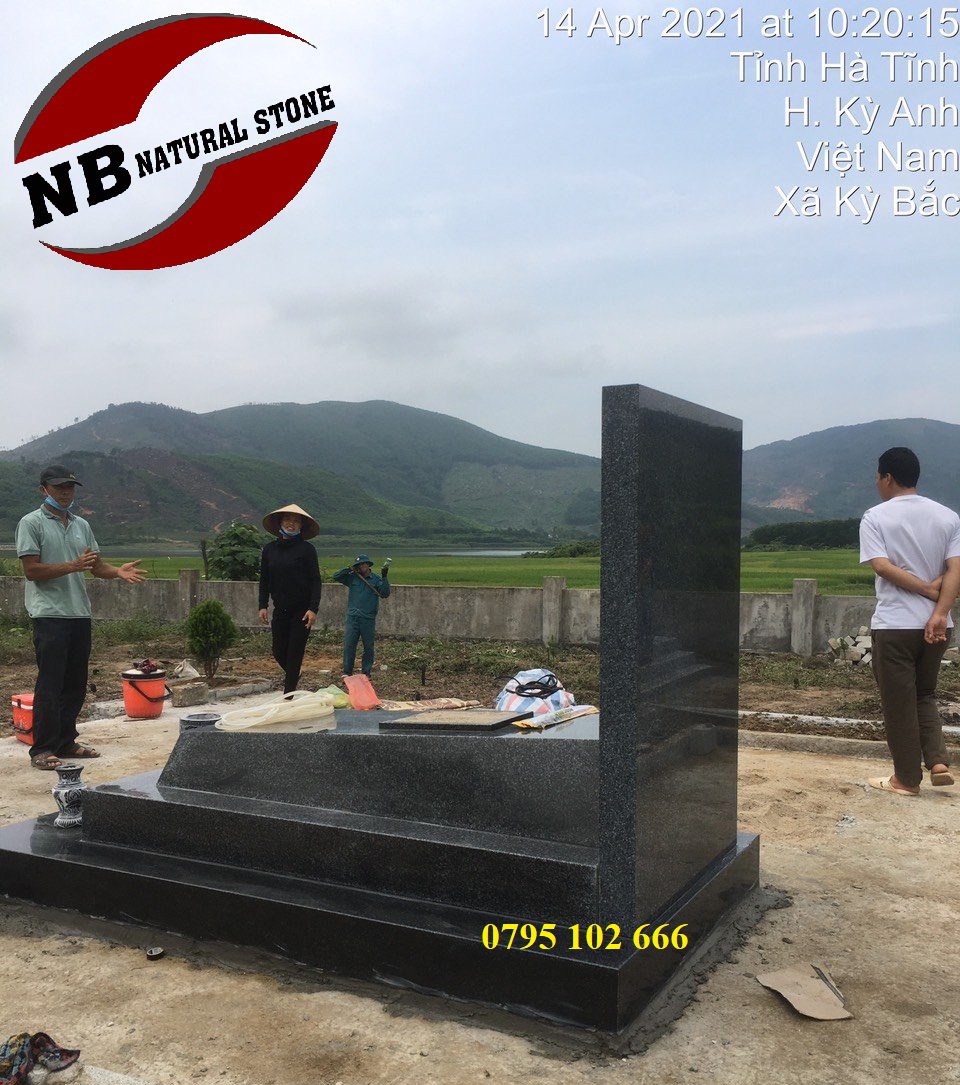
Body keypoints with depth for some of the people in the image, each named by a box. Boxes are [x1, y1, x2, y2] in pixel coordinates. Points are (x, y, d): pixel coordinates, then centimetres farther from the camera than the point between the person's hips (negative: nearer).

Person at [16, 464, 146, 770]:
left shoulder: (82, 525, 16)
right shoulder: (31, 523, -3)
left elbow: (97, 566, 14)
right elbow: (31, 570, -11)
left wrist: (118, 571, -7)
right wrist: (72, 566, -21)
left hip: (80, 614, 6)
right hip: (49, 615, -6)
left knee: (75, 684, 10)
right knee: (50, 684, -5)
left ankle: (65, 741, 21)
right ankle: (42, 749, 1)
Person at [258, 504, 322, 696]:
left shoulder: (306, 549, -6)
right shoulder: (269, 549, 6)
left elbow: (316, 581, -8)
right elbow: (264, 580, 11)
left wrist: (313, 608, -16)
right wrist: (262, 606, 3)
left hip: (301, 610, -4)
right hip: (280, 610, 4)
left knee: (294, 652, -1)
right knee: (279, 652, 7)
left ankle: (288, 695, 8)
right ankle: (292, 675, 38)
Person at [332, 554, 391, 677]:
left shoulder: (376, 579, 0)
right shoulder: (352, 577, 7)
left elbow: (385, 594, -10)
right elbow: (336, 577, 4)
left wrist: (384, 577, -21)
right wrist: (348, 569, -9)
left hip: (368, 619, -1)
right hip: (352, 617, 1)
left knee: (368, 647, 6)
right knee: (349, 645, 0)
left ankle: (366, 673, 16)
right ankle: (347, 672, 7)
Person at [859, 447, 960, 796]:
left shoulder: (875, 517, -5)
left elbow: (882, 567, -17)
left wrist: (928, 590, -10)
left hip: (894, 625, -4)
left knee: (899, 703, 6)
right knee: (925, 695, 22)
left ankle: (907, 778, 13)